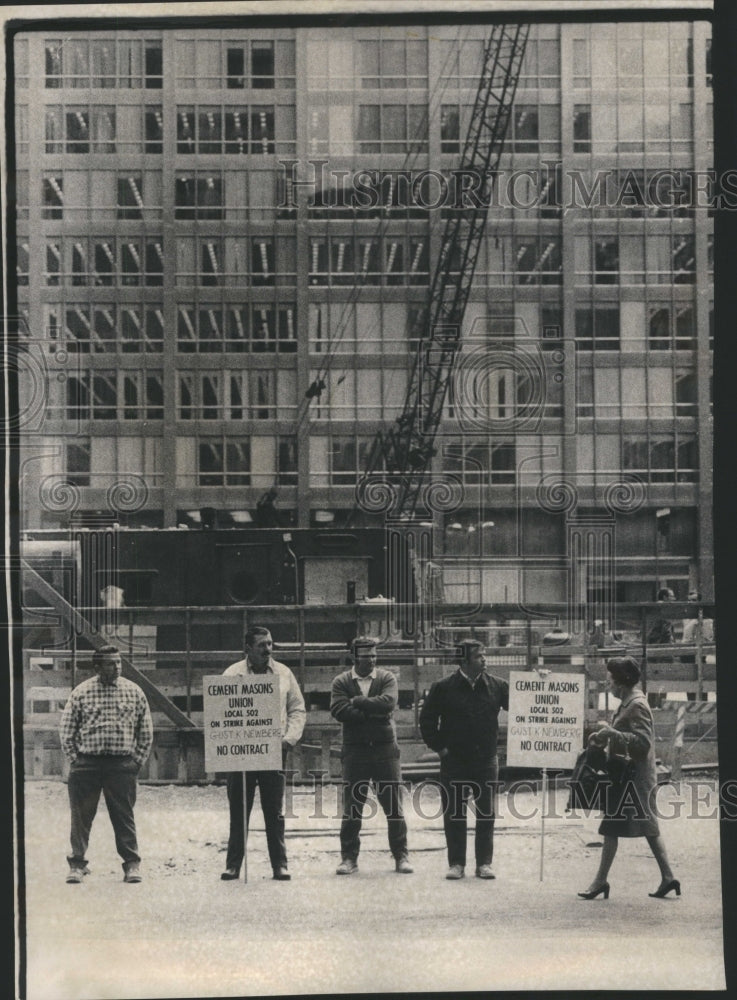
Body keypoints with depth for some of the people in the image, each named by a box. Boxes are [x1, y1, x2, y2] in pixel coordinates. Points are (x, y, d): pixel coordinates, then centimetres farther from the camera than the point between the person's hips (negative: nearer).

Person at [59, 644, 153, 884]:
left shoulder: (133, 691, 6)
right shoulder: (81, 692, 3)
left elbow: (146, 731, 12)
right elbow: (66, 729, 7)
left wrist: (137, 760, 5)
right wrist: (74, 760, 1)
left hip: (122, 763, 0)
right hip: (87, 763, 0)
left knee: (124, 816, 2)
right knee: (81, 816, 1)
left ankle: (132, 864, 8)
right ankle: (77, 864, 10)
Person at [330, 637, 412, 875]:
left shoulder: (386, 678, 5)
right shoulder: (341, 682, 4)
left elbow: (388, 702, -14)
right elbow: (339, 710, -13)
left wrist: (358, 702, -12)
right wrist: (373, 711, -14)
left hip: (385, 749, 0)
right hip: (354, 750, 0)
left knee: (394, 806, 2)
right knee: (351, 808, 3)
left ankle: (401, 857, 10)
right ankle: (349, 858, 10)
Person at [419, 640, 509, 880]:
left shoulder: (496, 686, 3)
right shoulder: (444, 688, -2)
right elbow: (427, 720, 2)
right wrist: (439, 747, -2)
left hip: (486, 761, 1)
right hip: (454, 761, -1)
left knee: (486, 814, 3)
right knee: (454, 814, 3)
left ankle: (484, 863, 11)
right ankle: (456, 863, 10)